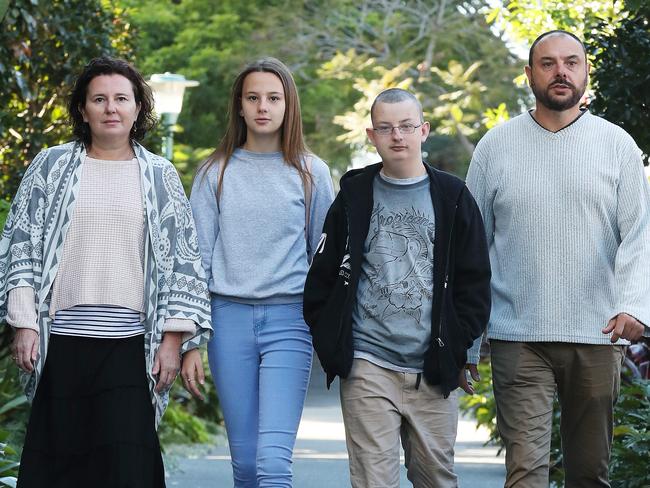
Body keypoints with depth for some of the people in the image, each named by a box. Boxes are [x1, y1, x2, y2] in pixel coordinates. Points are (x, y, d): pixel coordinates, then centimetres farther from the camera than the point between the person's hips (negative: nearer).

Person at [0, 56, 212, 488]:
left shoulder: (161, 177, 10)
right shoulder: (52, 167, 10)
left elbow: (182, 261, 8)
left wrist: (173, 340, 0)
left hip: (130, 343, 0)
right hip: (61, 341, 1)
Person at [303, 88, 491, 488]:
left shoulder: (453, 198, 7)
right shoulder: (354, 196, 8)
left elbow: (475, 282, 7)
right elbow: (322, 277, 10)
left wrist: (459, 348, -1)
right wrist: (330, 344, 2)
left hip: (433, 371, 1)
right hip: (368, 368, -1)